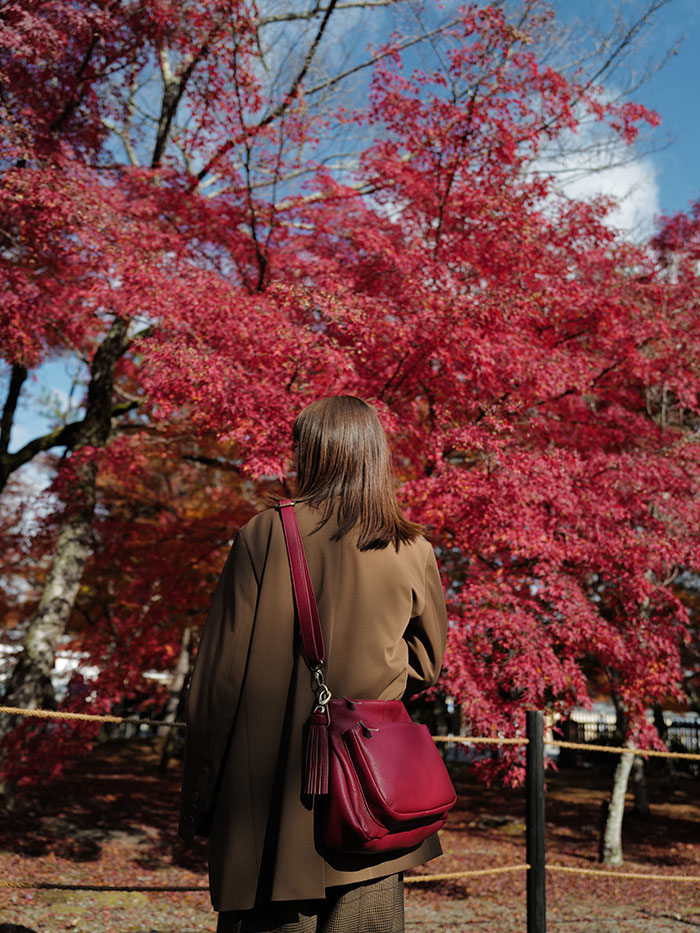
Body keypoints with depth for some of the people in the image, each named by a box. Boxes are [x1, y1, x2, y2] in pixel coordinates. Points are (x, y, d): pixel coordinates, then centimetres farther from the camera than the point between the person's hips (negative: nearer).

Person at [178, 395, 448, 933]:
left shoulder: (266, 533, -8)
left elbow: (220, 672, -6)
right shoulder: (413, 552, -1)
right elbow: (427, 666, 12)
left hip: (271, 793, -2)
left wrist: (198, 796, 2)